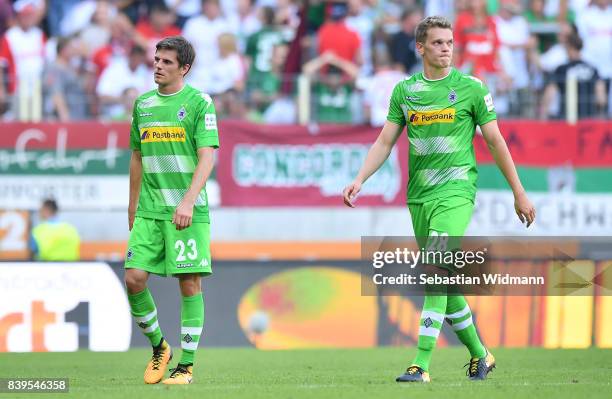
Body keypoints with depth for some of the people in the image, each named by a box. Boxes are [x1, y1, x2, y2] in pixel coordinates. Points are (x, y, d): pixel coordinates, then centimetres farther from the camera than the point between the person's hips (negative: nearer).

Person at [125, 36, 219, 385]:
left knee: (190, 283, -4)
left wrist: (188, 201, -22)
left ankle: (186, 365, 3)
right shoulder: (143, 104, 12)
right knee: (134, 278, -6)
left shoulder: (199, 102, -4)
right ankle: (158, 347, 14)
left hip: (189, 211, -4)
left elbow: (207, 157, -11)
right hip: (149, 210, 5)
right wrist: (133, 206, 21)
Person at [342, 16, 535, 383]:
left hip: (456, 191, -5)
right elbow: (385, 141, 12)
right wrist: (359, 180, -2)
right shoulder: (404, 91, 10)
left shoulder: (471, 88, 1)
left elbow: (495, 141, 5)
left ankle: (422, 365, -23)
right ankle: (480, 355, 27)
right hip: (419, 196, 5)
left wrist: (519, 193, 7)